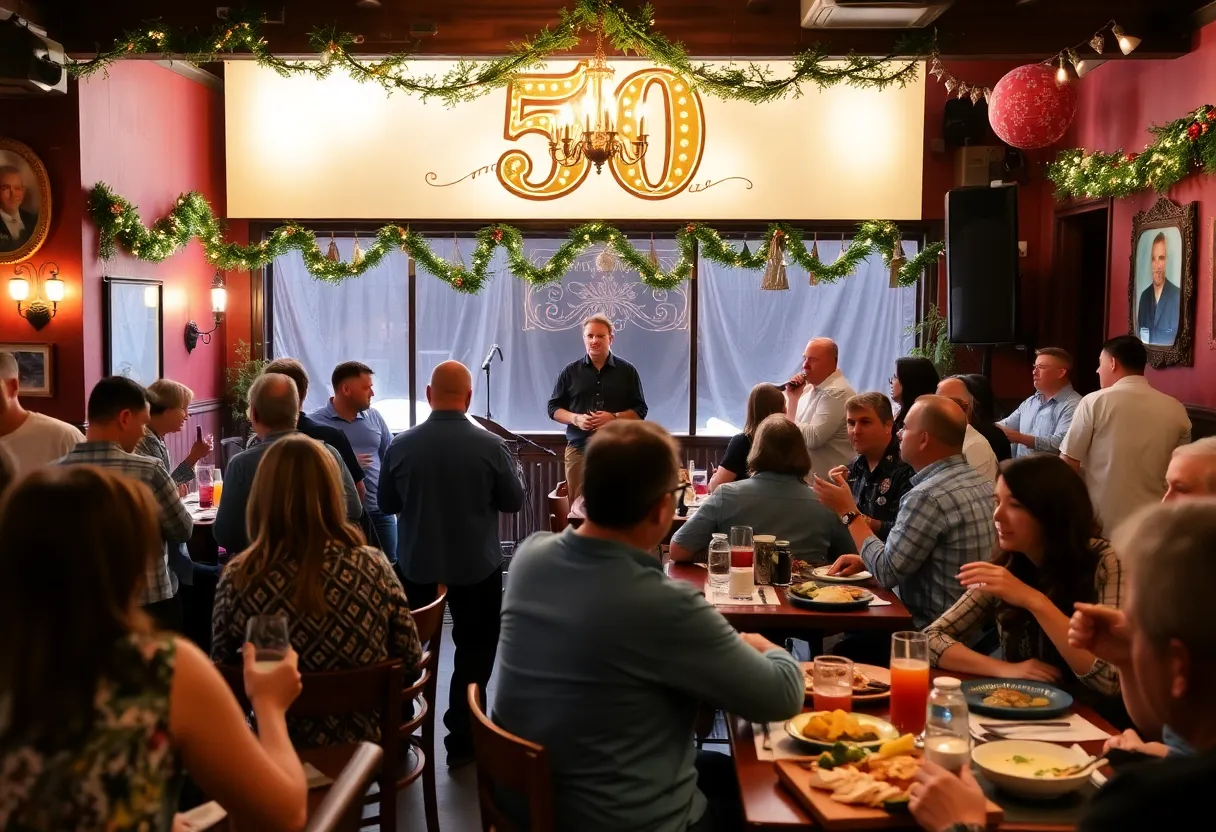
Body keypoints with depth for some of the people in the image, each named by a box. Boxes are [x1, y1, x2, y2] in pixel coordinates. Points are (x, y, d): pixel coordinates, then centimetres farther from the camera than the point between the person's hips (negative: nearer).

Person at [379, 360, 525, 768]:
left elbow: (386, 504, 2)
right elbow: (514, 502, -3)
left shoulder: (401, 445, -11)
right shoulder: (490, 446, -15)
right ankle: (462, 742, 15)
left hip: (416, 565, 2)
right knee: (473, 653, 12)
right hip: (478, 567, -2)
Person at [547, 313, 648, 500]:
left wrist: (614, 417, -13)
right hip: (578, 449, 1)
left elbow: (640, 410, 5)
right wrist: (576, 419, -10)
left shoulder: (627, 371, 5)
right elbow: (554, 408, 10)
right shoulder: (570, 371, 8)